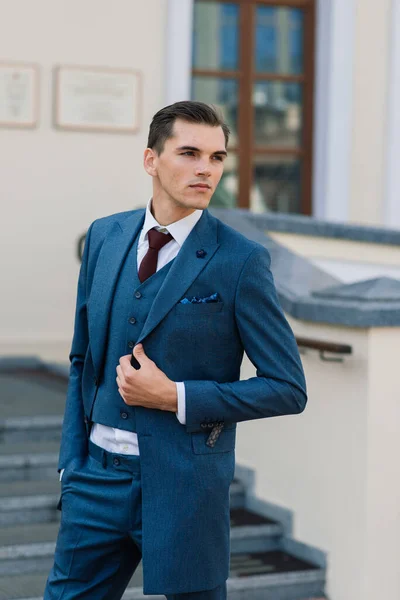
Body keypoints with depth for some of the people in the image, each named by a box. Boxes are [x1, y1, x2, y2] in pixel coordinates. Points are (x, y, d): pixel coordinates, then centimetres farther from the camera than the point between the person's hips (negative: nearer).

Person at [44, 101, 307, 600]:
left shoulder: (240, 261, -10)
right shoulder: (104, 236, 5)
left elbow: (288, 389, -8)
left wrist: (175, 397, -15)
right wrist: (72, 460, 8)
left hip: (183, 482, -4)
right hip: (97, 472, 4)